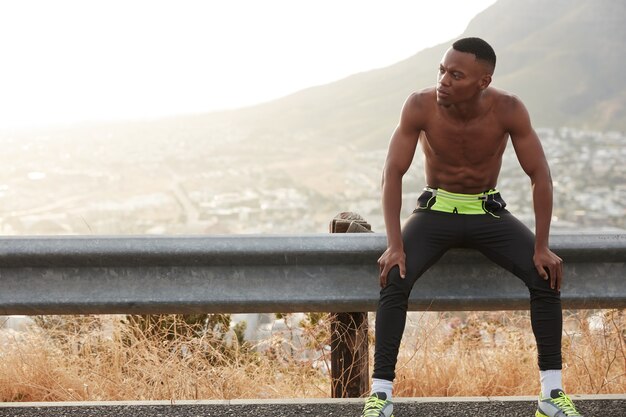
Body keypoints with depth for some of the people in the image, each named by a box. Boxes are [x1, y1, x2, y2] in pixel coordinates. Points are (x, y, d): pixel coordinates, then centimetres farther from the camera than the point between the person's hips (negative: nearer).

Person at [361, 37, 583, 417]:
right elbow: (393, 172, -17)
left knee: (547, 276, -22)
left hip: (489, 213, 1)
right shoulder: (420, 106, -21)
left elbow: (541, 176, -15)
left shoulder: (508, 110, -20)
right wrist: (395, 244, -25)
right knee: (394, 278, -28)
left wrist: (542, 247, -20)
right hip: (437, 211, -1)